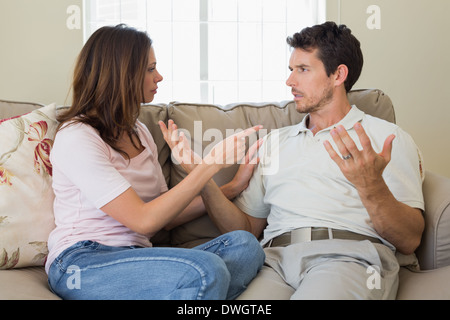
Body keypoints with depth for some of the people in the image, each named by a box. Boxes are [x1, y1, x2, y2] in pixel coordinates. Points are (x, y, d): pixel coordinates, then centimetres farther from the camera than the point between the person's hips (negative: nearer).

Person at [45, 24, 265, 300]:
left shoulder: (139, 132, 17)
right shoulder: (76, 138, -10)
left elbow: (167, 215, 16)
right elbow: (144, 220, -17)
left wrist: (233, 187, 9)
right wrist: (211, 163, -16)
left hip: (132, 259, 8)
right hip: (82, 264, -8)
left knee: (245, 245, -19)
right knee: (205, 270, -34)